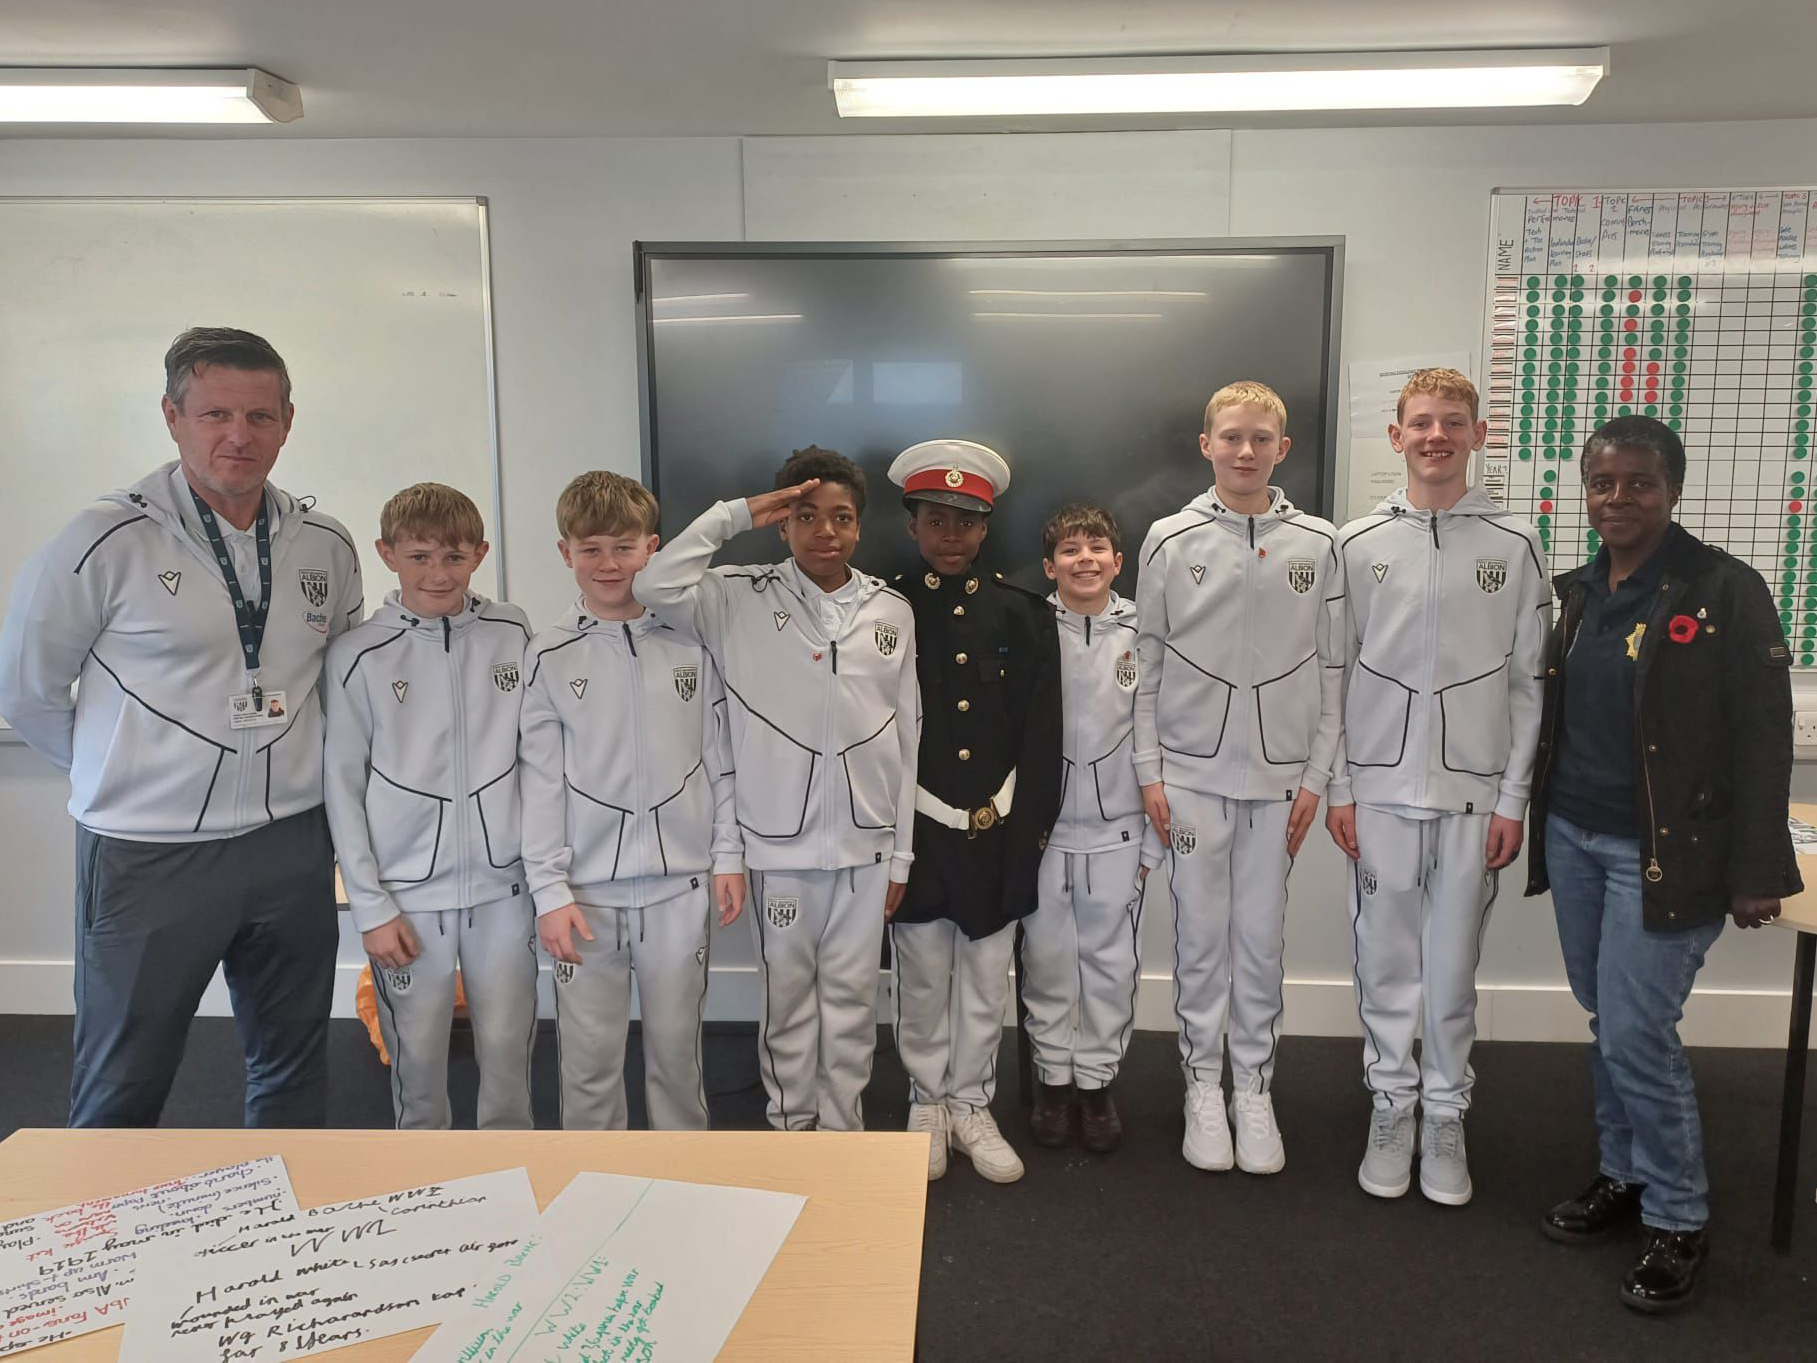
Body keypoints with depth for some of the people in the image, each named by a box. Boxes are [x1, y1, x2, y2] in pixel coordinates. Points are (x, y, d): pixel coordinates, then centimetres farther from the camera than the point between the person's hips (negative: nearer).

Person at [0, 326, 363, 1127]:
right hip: (149, 853, -3)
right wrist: (120, 769, 5)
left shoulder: (326, 546, 2)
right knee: (120, 1092, 10)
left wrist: (287, 767, 9)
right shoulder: (108, 541, -10)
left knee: (293, 1076, 17)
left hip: (291, 846, 4)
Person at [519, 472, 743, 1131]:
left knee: (676, 1042, 11)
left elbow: (720, 755, 7)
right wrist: (549, 889, -5)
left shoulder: (690, 642, 3)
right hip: (587, 887, 0)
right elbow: (539, 779, -1)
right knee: (589, 1052, 7)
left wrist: (728, 855, 4)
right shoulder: (549, 656, 0)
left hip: (682, 879, 1)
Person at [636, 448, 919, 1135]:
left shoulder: (891, 611, 4)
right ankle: (793, 1131, 30)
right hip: (781, 842, -2)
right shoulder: (743, 600, -3)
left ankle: (843, 1133, 28)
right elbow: (657, 587, -22)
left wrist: (902, 852, 5)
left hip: (866, 843, 2)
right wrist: (735, 513, -13)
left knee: (852, 1000, 12)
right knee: (788, 998, 12)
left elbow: (906, 736, 5)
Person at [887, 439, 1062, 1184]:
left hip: (999, 834, 2)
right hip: (917, 830, -1)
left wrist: (1029, 825, -2)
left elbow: (1042, 731, 2)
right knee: (923, 977, 11)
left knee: (986, 979, 11)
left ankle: (971, 1106, 28)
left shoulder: (1022, 615, 3)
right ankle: (927, 1103, 29)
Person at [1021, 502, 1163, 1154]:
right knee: (1047, 957, 9)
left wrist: (1154, 838, 2)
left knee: (1111, 959, 8)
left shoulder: (1143, 634, -2)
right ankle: (1053, 1076, 26)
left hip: (1117, 828, 1)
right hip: (1042, 826, 0)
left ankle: (1097, 1080, 25)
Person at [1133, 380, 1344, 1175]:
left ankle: (1255, 1087, 24)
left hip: (1279, 774, 1)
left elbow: (1332, 668, 5)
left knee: (1262, 940, 8)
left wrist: (1317, 774, 1)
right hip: (1192, 773, -1)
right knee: (1200, 938, 7)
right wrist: (1149, 771, -2)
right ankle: (1204, 1084, 23)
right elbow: (1147, 663, 2)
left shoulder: (1316, 544, 3)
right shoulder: (1171, 540, 0)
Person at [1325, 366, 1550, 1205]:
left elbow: (1529, 681, 2)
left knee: (1453, 965, 8)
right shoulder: (1359, 545, 2)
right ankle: (1391, 1106, 24)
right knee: (1385, 961, 9)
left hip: (1473, 791, 0)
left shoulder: (1514, 547, 1)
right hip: (1381, 788, 1)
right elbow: (1334, 673, 4)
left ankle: (1444, 1116, 24)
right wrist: (1339, 788, 0)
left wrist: (1514, 798, -2)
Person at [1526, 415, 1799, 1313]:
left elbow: (1763, 740, -10)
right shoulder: (1572, 593, 8)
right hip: (1572, 838, 6)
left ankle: (1678, 1220, 17)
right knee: (1605, 1027, 15)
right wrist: (1526, 818, 12)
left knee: (1636, 1037, -3)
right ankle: (1622, 1174, 32)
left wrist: (1756, 870, -13)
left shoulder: (1726, 590, -10)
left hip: (1664, 853, -6)